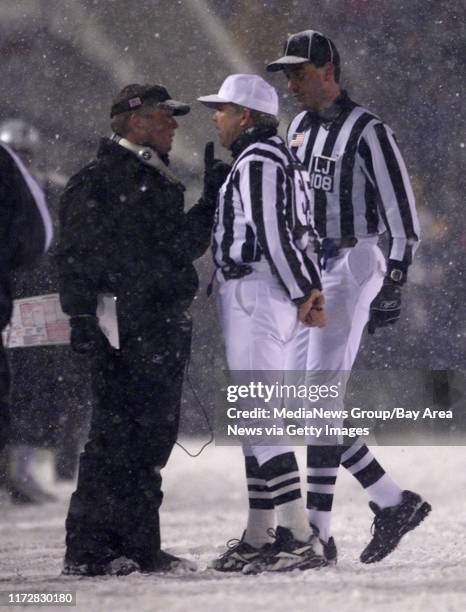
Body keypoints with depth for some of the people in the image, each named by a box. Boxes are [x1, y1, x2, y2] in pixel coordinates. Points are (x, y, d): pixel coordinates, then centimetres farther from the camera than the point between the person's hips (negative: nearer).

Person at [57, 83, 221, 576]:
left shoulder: (158, 182, 20)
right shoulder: (99, 180, -7)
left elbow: (179, 247, 29)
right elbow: (77, 256, -12)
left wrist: (210, 205, 19)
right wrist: (83, 320, -19)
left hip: (164, 330, 9)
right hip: (123, 335, -9)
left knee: (151, 441, 9)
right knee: (115, 437, -9)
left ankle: (140, 547, 14)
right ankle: (87, 550, -6)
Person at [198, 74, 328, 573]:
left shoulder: (257, 162, -14)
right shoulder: (274, 158, 20)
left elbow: (273, 236, -20)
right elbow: (286, 236, 19)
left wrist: (302, 294, -15)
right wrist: (309, 290, 12)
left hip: (252, 294, -11)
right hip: (258, 300, 11)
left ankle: (300, 538, -18)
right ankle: (258, 538, 16)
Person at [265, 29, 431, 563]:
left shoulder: (366, 132, -12)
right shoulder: (299, 128, 13)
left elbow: (402, 215, -13)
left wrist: (392, 288, -17)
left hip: (350, 268, -9)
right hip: (305, 273, 9)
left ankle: (316, 530, -8)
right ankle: (393, 502, 8)